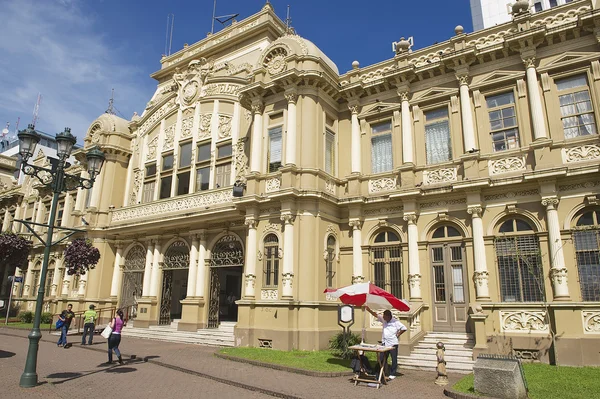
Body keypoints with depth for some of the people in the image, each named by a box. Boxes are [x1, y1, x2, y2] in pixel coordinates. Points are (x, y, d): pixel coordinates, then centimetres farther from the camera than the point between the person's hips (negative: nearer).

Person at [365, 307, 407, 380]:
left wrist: (398, 335, -7)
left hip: (393, 343, -5)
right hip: (384, 343, 6)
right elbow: (376, 315, 4)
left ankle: (392, 374, 18)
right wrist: (369, 310, -6)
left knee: (394, 359, 6)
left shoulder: (395, 322, -10)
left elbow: (404, 328, -10)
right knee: (382, 359, 7)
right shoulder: (384, 320, 6)